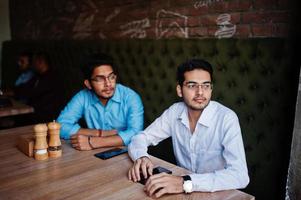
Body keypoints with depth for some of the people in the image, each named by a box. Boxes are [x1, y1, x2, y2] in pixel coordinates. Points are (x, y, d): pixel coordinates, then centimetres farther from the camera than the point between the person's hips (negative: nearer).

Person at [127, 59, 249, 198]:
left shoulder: (227, 118, -19)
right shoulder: (174, 112, -6)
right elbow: (141, 138, 1)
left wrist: (186, 182, -38)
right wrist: (141, 157, -21)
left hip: (216, 193, -3)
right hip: (182, 185, 3)